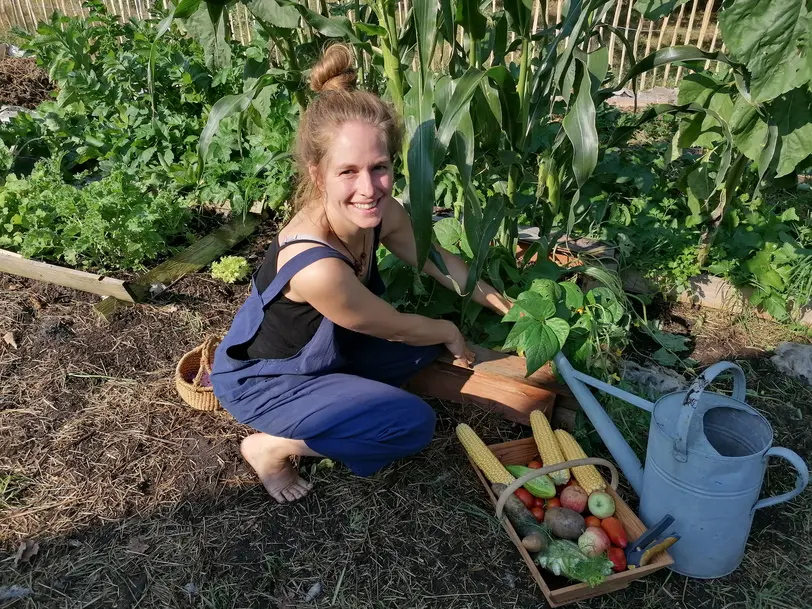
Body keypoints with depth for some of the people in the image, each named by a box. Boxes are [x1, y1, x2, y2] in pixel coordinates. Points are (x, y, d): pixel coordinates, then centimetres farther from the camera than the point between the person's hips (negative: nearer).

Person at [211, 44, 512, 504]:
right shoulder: (315, 266, -39)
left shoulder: (378, 214, -17)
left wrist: (501, 304, 11)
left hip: (322, 349, 8)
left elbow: (435, 257, 4)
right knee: (414, 423, -15)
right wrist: (450, 334, -2)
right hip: (260, 381, -7)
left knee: (429, 340, 6)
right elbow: (396, 328, -21)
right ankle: (271, 446, -1)